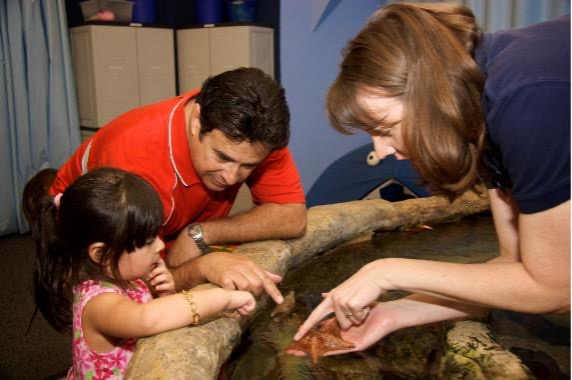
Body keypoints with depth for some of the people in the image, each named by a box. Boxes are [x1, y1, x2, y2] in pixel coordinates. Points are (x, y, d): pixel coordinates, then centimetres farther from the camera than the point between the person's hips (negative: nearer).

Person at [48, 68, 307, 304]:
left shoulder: (252, 140, -24)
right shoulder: (134, 160, -36)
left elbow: (292, 217, -24)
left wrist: (200, 234, -31)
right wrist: (203, 267, -51)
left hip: (176, 246, 4)